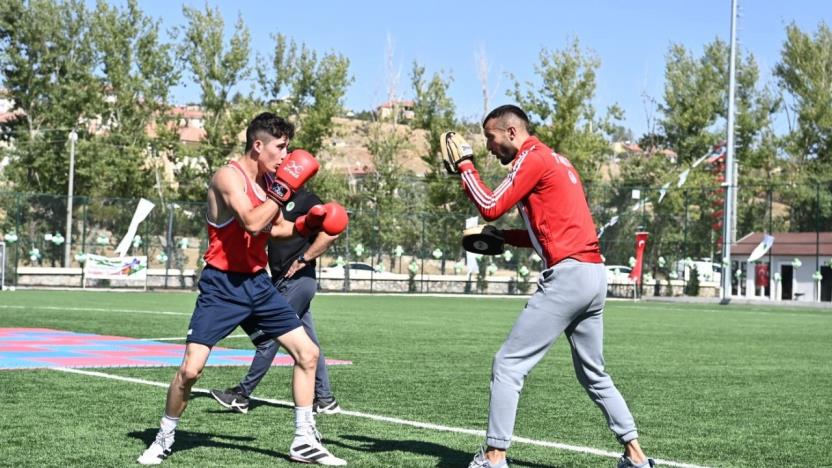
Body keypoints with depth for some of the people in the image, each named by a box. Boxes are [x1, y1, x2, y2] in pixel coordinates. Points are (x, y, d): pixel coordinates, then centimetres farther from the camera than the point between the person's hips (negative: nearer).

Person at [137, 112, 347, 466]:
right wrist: (284, 188, -23)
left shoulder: (270, 180, 8)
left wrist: (304, 224, 6)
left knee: (308, 352, 3)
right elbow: (252, 222, -30)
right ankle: (164, 439, 12)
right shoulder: (229, 176, -15)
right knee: (191, 369, -11)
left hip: (257, 282, 8)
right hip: (222, 286, -7)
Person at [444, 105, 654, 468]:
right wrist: (503, 238, 17)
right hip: (594, 273, 10)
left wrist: (465, 166, 0)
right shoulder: (556, 161, 23)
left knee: (508, 365, -6)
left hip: (567, 275, -10)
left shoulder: (533, 158, -5)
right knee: (594, 376, 19)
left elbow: (491, 207, -12)